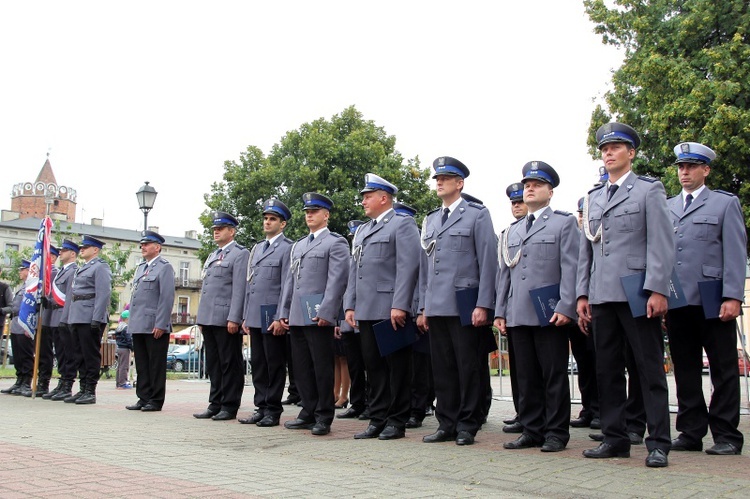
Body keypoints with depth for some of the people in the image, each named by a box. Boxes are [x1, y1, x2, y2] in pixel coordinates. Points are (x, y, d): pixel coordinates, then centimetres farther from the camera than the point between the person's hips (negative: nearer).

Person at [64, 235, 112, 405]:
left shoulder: (100, 267, -7)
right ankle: (83, 389, 17)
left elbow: (103, 294, -16)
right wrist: (69, 317, 17)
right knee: (81, 354, 11)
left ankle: (90, 392, 0)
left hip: (90, 319, -9)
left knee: (91, 355, -4)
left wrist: (97, 319, -22)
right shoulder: (81, 268, 21)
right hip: (77, 318, 9)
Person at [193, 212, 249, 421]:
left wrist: (234, 318, -19)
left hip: (226, 319, -8)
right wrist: (201, 317, 17)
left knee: (230, 364, -1)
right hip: (208, 318, 8)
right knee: (213, 364, 12)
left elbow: (239, 289, -13)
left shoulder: (240, 254, -5)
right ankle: (215, 404, 19)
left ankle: (229, 407, 4)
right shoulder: (212, 256, 21)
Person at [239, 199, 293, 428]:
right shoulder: (257, 248, 19)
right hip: (255, 317, 8)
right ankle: (261, 407, 17)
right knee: (258, 364, 10)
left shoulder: (288, 248, -5)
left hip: (272, 317, -7)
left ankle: (273, 410, 6)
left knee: (275, 365, 0)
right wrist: (246, 316, 16)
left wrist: (280, 318, -16)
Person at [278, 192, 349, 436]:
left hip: (318, 316, -7)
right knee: (302, 368, 10)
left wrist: (326, 312, -18)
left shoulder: (336, 243, -1)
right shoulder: (298, 246, 22)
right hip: (297, 316, 7)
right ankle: (308, 413, 18)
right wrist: (284, 312, 14)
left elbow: (337, 280, -10)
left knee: (322, 368, -2)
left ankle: (323, 417, 5)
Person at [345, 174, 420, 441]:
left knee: (396, 367, 0)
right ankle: (378, 420, 17)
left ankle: (397, 421, 7)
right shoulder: (362, 231, 22)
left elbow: (408, 266, -13)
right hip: (366, 312, 8)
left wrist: (399, 306, -20)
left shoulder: (403, 224, -2)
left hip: (391, 311, -8)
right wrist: (350, 306, 13)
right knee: (374, 366, 10)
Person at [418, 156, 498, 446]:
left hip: (464, 307, -5)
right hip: (436, 308, 6)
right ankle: (447, 424, 17)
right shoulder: (430, 220, 19)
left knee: (468, 368, 0)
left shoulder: (478, 215, 1)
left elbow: (488, 262, -5)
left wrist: (483, 305, -13)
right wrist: (423, 307, 13)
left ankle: (467, 426, 9)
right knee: (442, 369, 9)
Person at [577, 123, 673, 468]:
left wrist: (657, 290, -14)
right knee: (607, 371, 7)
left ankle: (658, 443, 4)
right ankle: (615, 439, 15)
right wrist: (582, 294, 10)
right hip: (602, 297, 5)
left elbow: (660, 244, -4)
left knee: (650, 370, -1)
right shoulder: (592, 198, 18)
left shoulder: (649, 190, 4)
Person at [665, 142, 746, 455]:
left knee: (723, 370, 2)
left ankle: (726, 436, 8)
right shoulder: (666, 208, 17)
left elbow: (736, 253, 0)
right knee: (685, 370, 7)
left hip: (713, 302, -3)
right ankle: (691, 433, 14)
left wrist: (732, 297, -10)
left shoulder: (725, 203, 7)